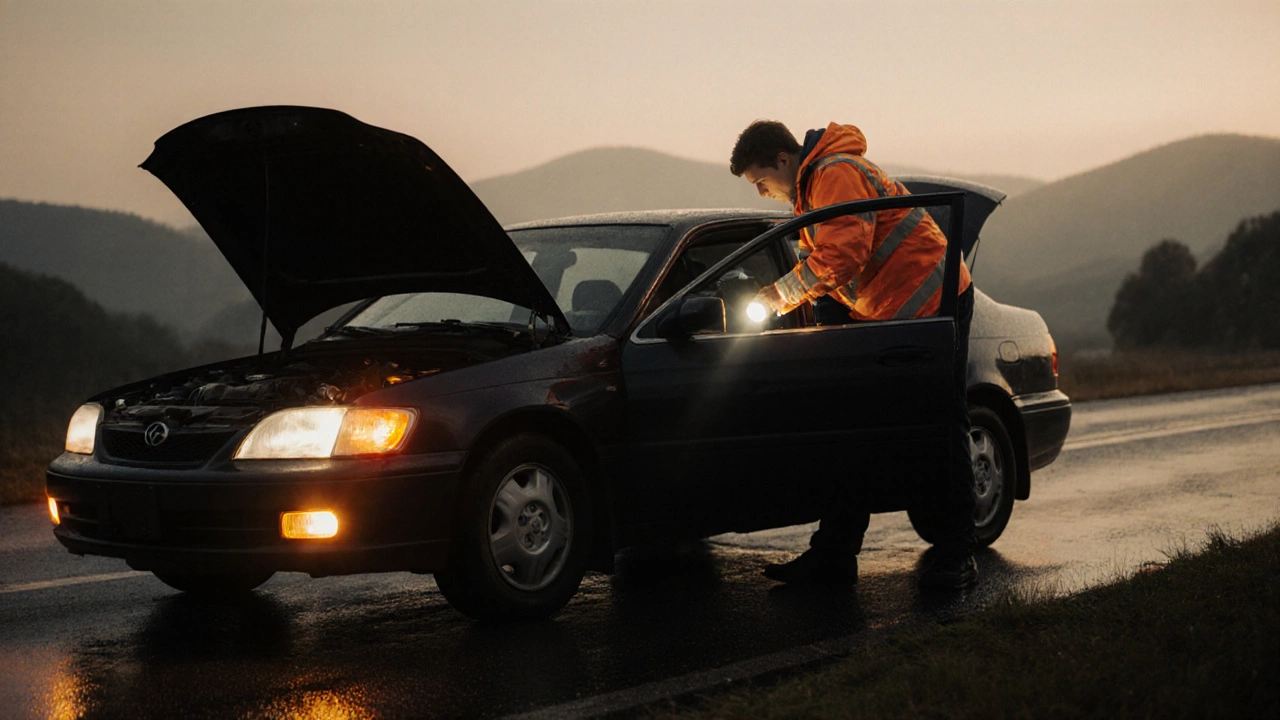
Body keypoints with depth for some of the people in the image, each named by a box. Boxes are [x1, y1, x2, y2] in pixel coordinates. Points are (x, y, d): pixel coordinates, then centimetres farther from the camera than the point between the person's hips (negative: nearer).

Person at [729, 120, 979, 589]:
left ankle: (956, 556, -3)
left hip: (932, 302, -10)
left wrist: (784, 291, -15)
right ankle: (834, 555, 9)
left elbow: (842, 254, -27)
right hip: (888, 314, 10)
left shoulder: (839, 175, -17)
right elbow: (823, 261, 22)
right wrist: (787, 299, 4)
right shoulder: (811, 188, 16)